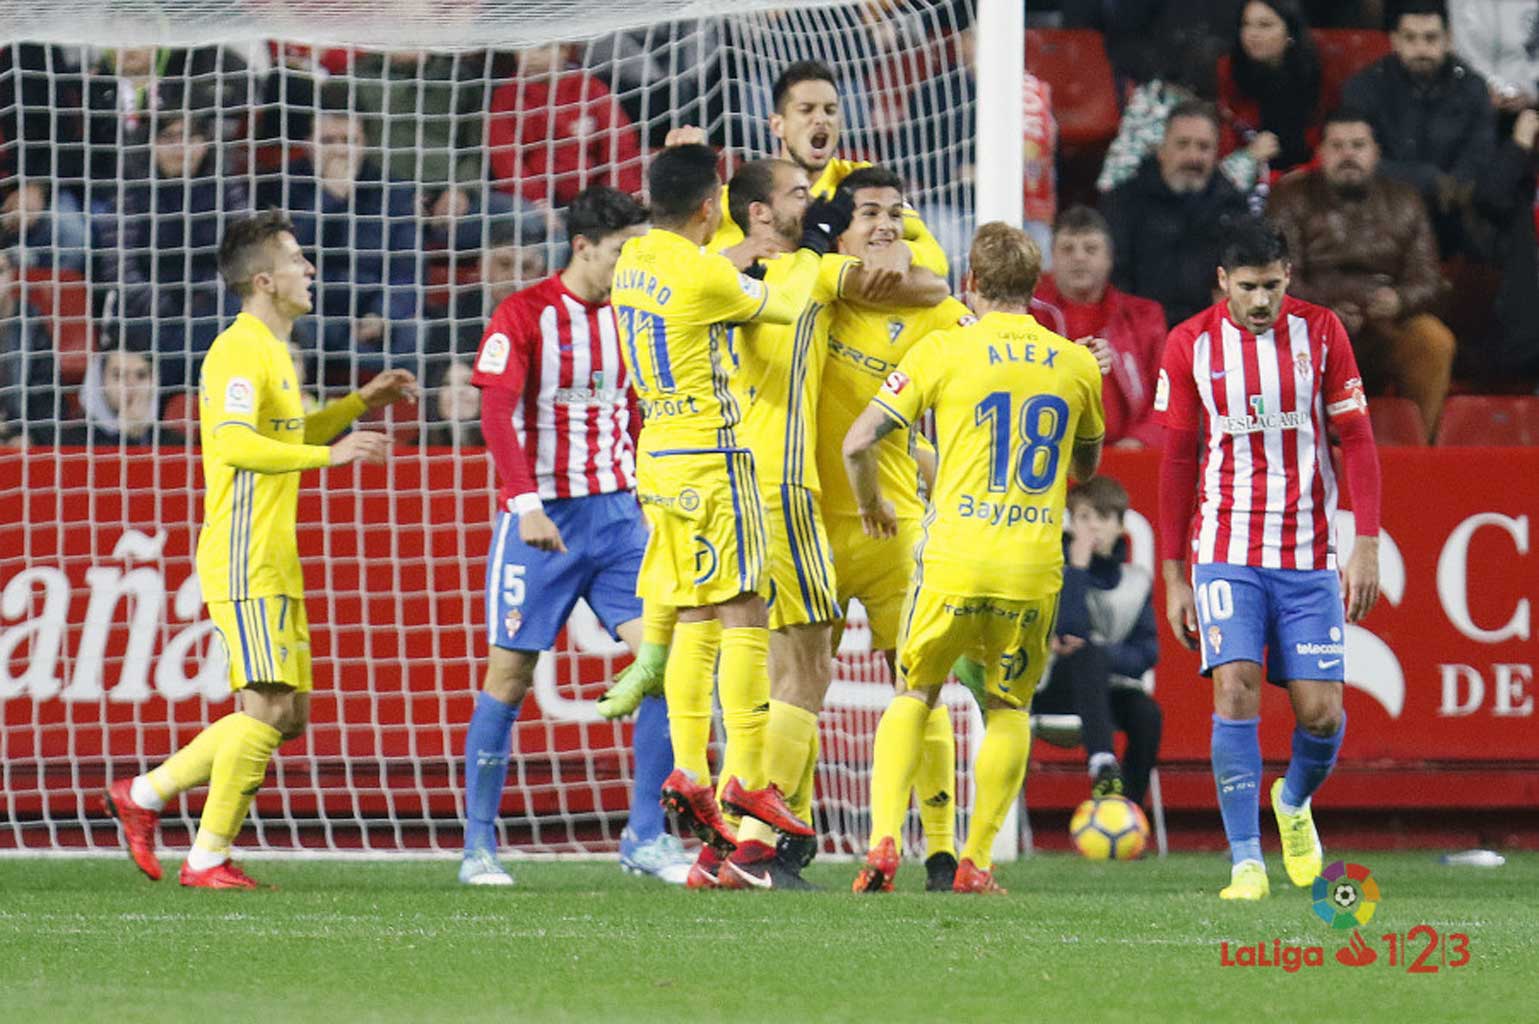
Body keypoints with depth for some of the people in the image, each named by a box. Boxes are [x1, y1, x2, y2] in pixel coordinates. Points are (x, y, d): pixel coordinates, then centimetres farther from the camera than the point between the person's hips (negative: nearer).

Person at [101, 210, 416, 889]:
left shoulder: (273, 351, 20)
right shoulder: (240, 352, -12)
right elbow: (233, 442, -26)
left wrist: (361, 403, 26)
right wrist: (330, 454, -28)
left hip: (274, 565, 10)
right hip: (244, 562, -10)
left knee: (287, 714, 9)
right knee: (269, 709, -12)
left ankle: (142, 796, 16)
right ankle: (209, 858, -8)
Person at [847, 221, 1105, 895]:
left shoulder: (944, 351, -1)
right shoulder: (1076, 364, 8)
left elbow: (858, 443, -3)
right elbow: (1086, 465, 24)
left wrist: (871, 506, 16)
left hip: (954, 561, -2)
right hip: (1035, 568, 2)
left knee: (914, 696, 14)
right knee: (1009, 706, 18)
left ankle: (883, 843, -1)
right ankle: (977, 861, 10)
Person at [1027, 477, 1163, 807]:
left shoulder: (1136, 581, 9)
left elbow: (1146, 651, 2)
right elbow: (1071, 629, -17)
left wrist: (1106, 655, -17)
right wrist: (1078, 566, -17)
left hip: (1110, 687, 3)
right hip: (1051, 690, -3)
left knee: (1147, 714, -29)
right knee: (1087, 656, -36)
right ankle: (1102, 764, -53)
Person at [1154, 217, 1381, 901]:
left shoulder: (1320, 332, 0)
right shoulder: (1191, 345, -1)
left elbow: (1356, 440, 3)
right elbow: (1176, 464, 6)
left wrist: (1367, 544, -5)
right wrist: (1173, 577, 5)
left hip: (1309, 557, 1)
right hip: (1226, 554, -1)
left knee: (1322, 712, -4)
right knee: (1236, 692, -16)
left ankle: (1294, 802, 30)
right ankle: (1246, 862, -12)